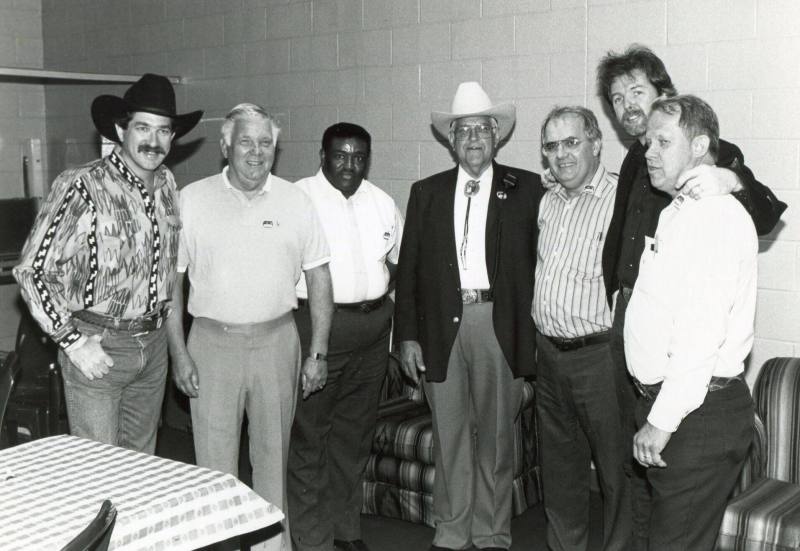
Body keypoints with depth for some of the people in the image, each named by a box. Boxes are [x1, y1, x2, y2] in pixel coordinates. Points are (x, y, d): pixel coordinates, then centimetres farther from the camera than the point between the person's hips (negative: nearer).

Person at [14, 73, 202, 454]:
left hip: (154, 345, 6)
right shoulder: (83, 187, -16)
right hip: (98, 349, -6)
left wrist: (164, 316, 11)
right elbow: (32, 271, -15)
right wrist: (73, 341, -16)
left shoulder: (166, 184, 5)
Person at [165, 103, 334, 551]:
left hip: (276, 341, 1)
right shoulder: (191, 200, 0)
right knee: (215, 462, 5)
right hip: (212, 342, -1)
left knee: (273, 456, 11)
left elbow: (319, 279, 4)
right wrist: (179, 353, -5)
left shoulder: (296, 202, 3)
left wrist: (318, 353, 0)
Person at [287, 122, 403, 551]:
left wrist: (386, 317, 12)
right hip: (316, 326, -5)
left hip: (373, 327, 6)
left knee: (355, 434, 15)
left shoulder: (383, 203, 11)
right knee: (308, 436, 0)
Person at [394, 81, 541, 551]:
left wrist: (535, 333, -7)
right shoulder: (426, 192, 9)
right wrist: (408, 335, 2)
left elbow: (539, 259, -1)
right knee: (449, 436, 9)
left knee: (496, 436, 8)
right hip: (443, 323, 2)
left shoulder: (526, 189, 3)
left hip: (499, 323, -1)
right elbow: (409, 267, 8)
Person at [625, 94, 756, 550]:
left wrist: (662, 421, -21)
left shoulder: (715, 215, -16)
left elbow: (701, 331, -23)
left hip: (699, 413, -10)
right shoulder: (680, 212, 17)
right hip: (666, 400, 10)